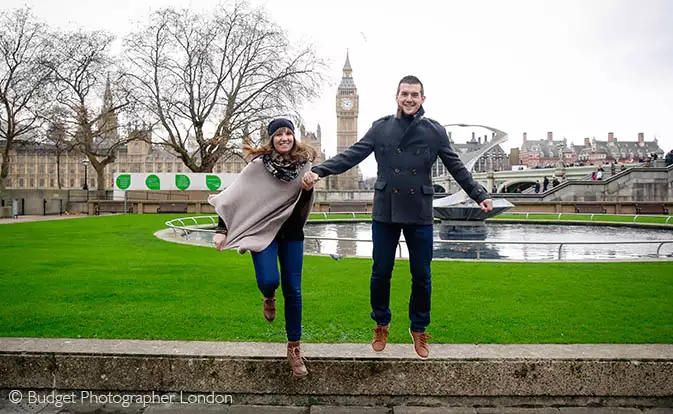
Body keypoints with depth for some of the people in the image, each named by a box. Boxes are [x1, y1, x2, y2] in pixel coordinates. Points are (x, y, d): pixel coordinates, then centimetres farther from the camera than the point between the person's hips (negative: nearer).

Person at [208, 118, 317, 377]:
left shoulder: (304, 164, 2)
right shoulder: (259, 165, -6)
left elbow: (304, 207, 9)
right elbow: (235, 197, -4)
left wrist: (308, 190, -12)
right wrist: (222, 229, -9)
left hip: (291, 234, 2)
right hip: (262, 230, -2)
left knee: (293, 290, 2)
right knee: (269, 281, -21)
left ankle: (294, 348, 16)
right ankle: (269, 298, 19)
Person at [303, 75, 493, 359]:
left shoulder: (435, 131, 3)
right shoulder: (380, 128, 3)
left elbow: (457, 168, 7)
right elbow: (351, 156, -2)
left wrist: (480, 195, 3)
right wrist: (318, 171, -13)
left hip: (420, 215, 0)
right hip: (385, 213, 0)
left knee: (421, 275, 8)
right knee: (380, 272, 8)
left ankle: (419, 330, 27)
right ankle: (381, 325, 29)